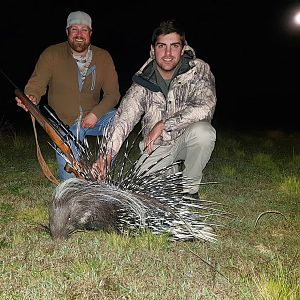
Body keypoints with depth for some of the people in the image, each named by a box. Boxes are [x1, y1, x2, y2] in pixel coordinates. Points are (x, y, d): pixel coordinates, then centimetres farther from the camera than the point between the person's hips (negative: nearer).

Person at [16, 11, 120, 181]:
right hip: (64, 124, -2)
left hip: (93, 119, 2)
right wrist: (31, 99, -35)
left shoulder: (103, 57, -3)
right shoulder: (51, 55, -8)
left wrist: (96, 113, -20)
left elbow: (112, 93, -3)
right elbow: (35, 86, -10)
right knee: (70, 179, -10)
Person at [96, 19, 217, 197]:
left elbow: (205, 107, -29)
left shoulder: (199, 70, -15)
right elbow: (124, 118, -16)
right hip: (156, 146, 2)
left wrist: (162, 125, -30)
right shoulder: (143, 82, -10)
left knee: (202, 130, -35)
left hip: (187, 140, -1)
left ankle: (190, 189, -10)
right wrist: (107, 152, -32)